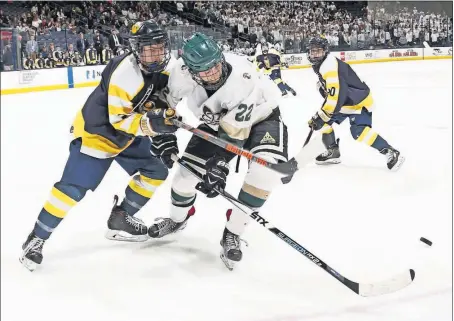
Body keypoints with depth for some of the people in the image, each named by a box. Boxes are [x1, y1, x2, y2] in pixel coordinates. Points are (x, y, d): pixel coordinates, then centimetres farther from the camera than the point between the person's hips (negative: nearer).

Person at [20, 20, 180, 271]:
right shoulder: (125, 73, -30)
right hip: (97, 132, -8)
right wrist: (150, 124, -40)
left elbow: (159, 105, 11)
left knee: (156, 171, 5)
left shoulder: (162, 71, -4)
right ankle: (37, 237, -1)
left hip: (129, 132, 8)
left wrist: (165, 132, -3)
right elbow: (119, 120, -28)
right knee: (73, 188, -14)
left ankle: (120, 219, 18)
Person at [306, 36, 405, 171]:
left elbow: (336, 96, -34)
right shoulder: (320, 65, 5)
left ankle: (392, 153, -18)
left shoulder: (330, 66, -28)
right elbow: (331, 93, 20)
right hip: (345, 102, 11)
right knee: (325, 122, 9)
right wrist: (321, 116, 15)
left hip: (359, 101, -11)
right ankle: (333, 152, 21)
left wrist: (321, 116, -29)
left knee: (359, 132, -25)